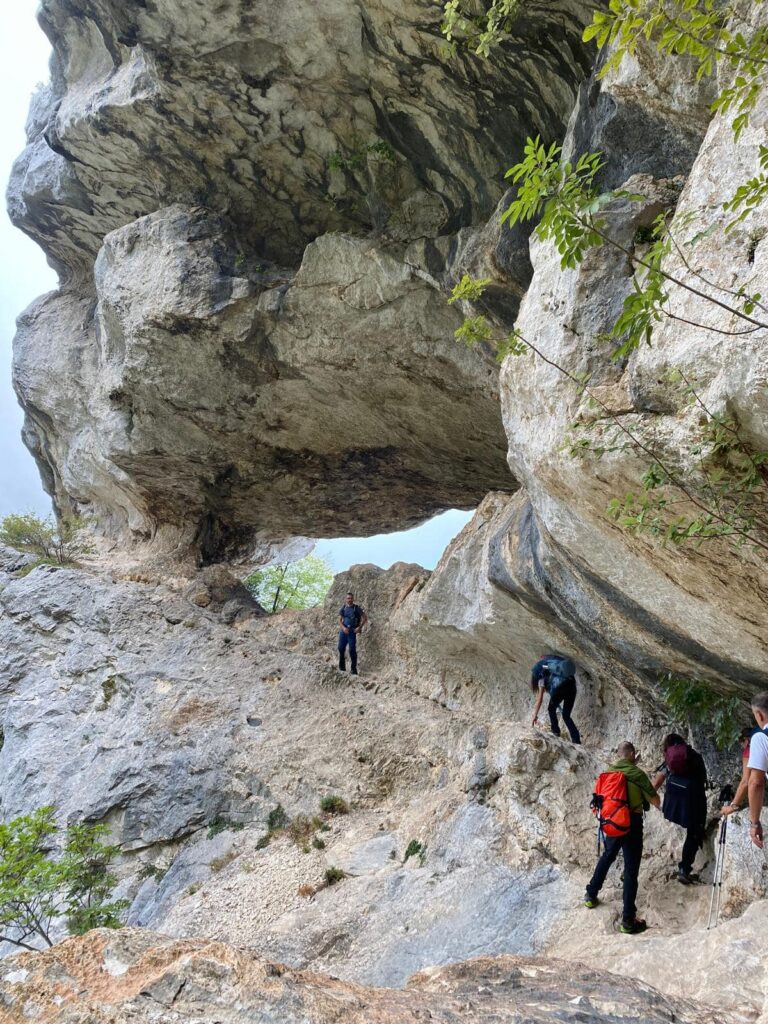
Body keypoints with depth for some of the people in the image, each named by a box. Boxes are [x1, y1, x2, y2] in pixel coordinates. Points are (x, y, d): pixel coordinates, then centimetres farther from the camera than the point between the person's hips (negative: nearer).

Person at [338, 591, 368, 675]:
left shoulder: (357, 608, -2)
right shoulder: (343, 608, 6)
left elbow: (365, 618, 1)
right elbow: (339, 620, 6)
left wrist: (359, 627, -8)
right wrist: (343, 627, -12)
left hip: (352, 632, -3)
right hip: (343, 631, 3)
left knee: (352, 650, -9)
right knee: (341, 649, 2)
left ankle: (354, 669, -2)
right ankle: (342, 667, 17)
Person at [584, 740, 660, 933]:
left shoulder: (609, 770, 2)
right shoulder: (637, 774, -14)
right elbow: (656, 802, -9)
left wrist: (632, 765, 28)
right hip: (632, 823, -5)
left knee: (607, 857, 27)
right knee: (631, 870, 0)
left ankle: (591, 895, 37)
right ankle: (628, 920, 2)